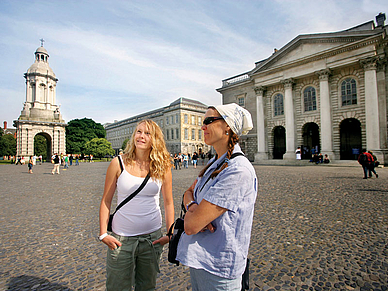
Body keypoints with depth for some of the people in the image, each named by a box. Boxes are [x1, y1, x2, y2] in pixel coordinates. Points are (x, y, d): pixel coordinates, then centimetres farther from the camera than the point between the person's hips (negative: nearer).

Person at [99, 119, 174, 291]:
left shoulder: (163, 166, -5)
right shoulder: (118, 163, -8)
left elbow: (168, 203, 0)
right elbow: (106, 201, -1)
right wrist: (103, 234, -4)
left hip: (152, 237, 1)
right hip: (121, 238, -1)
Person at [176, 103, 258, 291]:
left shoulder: (238, 170, -28)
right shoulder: (214, 163, 2)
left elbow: (191, 226, -28)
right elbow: (188, 193, 8)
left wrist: (190, 213, -6)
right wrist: (192, 206, -14)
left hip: (217, 269, -8)